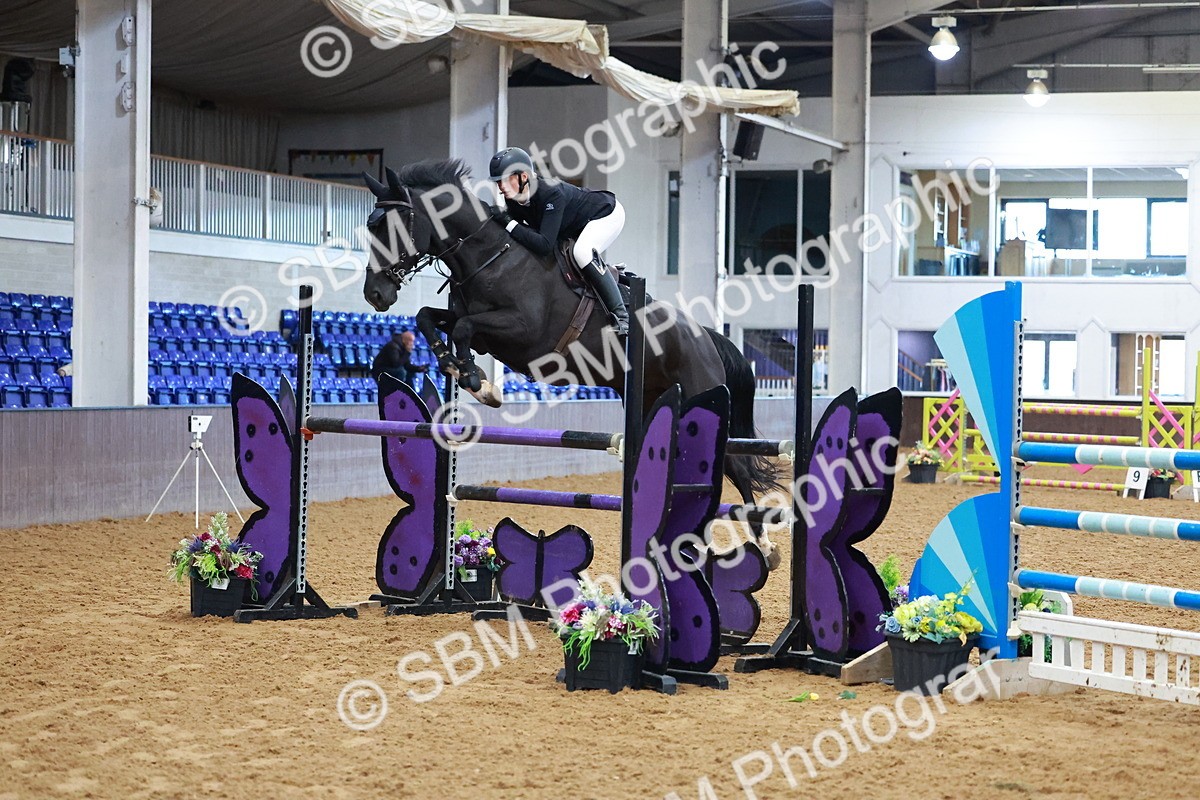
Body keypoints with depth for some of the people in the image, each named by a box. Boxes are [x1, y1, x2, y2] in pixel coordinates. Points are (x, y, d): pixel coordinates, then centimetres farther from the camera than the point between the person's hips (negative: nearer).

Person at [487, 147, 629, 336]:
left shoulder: (551, 193, -39)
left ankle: (620, 313, -24)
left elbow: (545, 245, -44)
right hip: (577, 225, 9)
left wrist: (509, 223, -44)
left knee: (582, 252, -33)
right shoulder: (513, 200, -15)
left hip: (607, 214, -9)